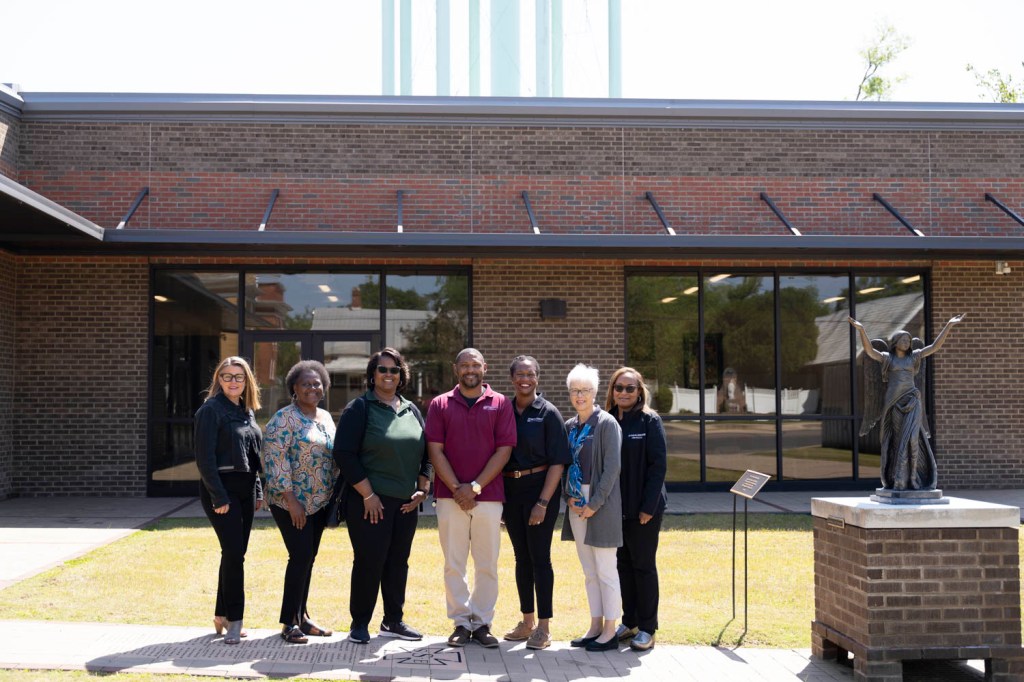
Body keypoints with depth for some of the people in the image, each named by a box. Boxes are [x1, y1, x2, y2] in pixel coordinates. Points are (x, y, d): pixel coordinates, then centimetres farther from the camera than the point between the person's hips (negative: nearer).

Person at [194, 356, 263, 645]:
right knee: (234, 553, -11)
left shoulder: (248, 411, 14)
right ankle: (233, 621, -2)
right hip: (221, 489, -7)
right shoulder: (211, 410, -8)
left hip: (245, 489, 7)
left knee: (235, 554, 9)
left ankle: (221, 616, 19)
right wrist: (218, 496, -17)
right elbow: (205, 457, -13)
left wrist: (257, 490, 13)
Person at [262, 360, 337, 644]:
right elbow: (274, 459, -17)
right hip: (291, 503, -7)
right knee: (301, 556, -10)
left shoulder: (325, 417, 12)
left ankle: (301, 616, 21)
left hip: (319, 503, 7)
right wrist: (290, 499, -20)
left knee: (307, 558, 11)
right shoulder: (285, 418, -11)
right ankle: (289, 623, 0)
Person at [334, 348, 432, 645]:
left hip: (406, 503, 5)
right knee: (368, 561, -3)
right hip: (370, 502, -5)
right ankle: (359, 624, 9)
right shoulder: (360, 408, -3)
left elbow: (426, 452, 17)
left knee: (398, 562, 10)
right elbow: (345, 454, -9)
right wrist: (368, 494, -13)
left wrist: (422, 489, 5)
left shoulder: (411, 411, 13)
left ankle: (393, 621, 22)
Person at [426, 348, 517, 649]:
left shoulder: (500, 404, 4)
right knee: (454, 564, 4)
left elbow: (504, 450, -2)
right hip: (450, 497, 0)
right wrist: (457, 488, -10)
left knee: (487, 564, 5)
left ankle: (482, 623, 14)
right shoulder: (440, 405, 6)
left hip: (488, 496, 0)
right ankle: (461, 623, 13)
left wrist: (475, 486, -9)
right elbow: (435, 450, 0)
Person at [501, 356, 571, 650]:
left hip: (540, 490, -4)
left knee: (539, 557, -3)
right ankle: (527, 621, 22)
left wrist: (543, 502, -16)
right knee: (522, 557, 11)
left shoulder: (548, 413, -4)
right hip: (510, 491, 4)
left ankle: (544, 626, 4)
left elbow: (558, 462, -9)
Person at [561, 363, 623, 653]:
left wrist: (595, 504, -15)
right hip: (576, 505, 7)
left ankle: (609, 631, 5)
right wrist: (568, 496, -1)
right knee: (589, 571, 12)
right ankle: (595, 627, 20)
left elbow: (612, 467, -13)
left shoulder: (607, 423, -8)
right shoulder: (570, 427, 11)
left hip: (601, 504, -7)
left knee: (605, 570, -2)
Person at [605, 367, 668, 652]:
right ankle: (629, 621, 23)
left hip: (643, 509, -5)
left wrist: (648, 507, -15)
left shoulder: (650, 421, -7)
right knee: (623, 564, 11)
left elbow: (659, 465, -10)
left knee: (643, 565, 2)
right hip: (615, 507, 5)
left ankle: (647, 628, 12)